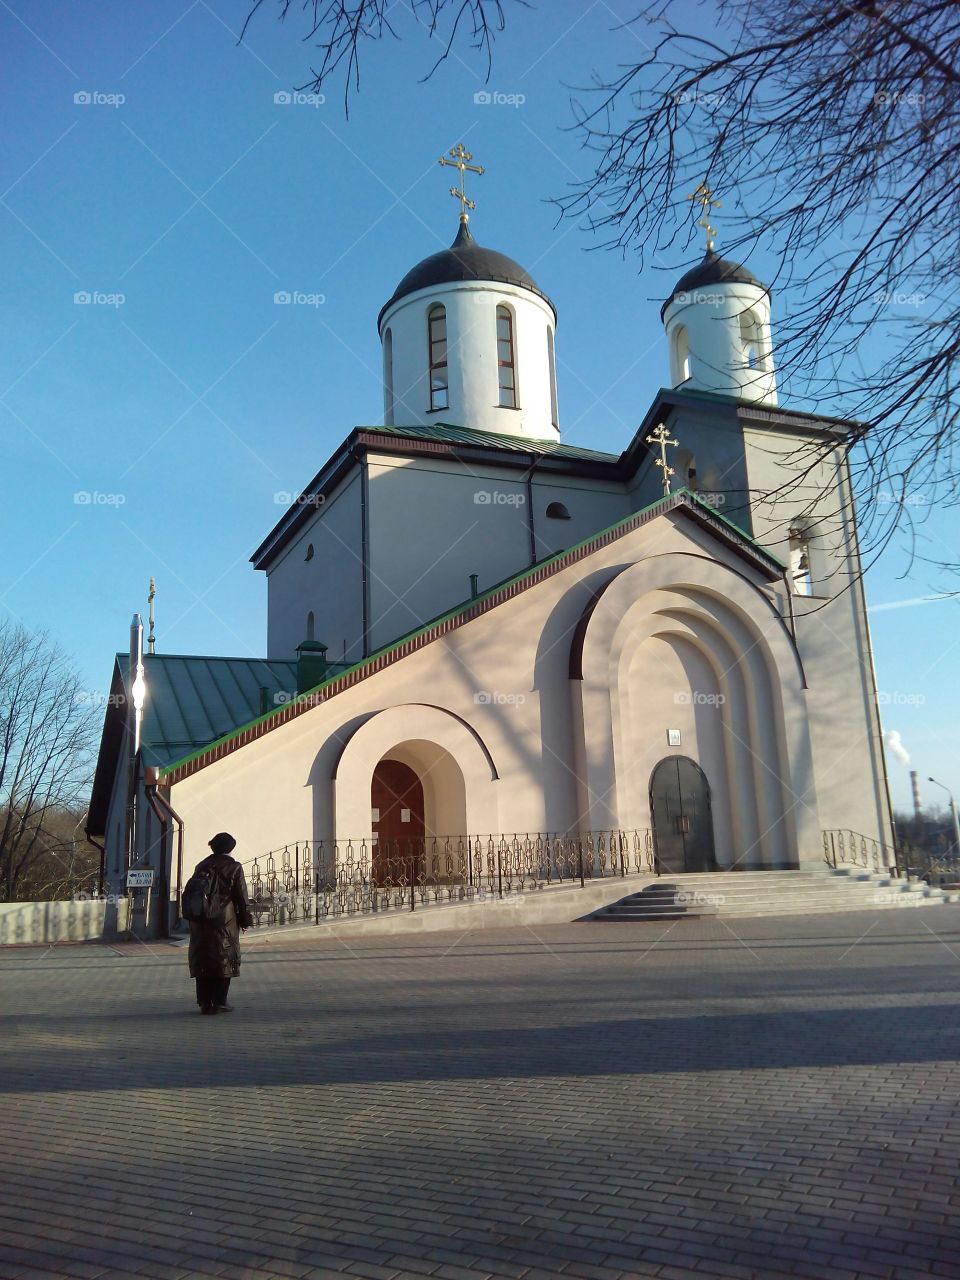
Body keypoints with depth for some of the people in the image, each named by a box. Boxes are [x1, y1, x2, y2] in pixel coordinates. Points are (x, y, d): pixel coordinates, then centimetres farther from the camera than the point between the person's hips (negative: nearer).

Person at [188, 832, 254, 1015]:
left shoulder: (201, 866, 9)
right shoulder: (234, 867, -4)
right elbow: (241, 896, -5)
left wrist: (194, 917, 15)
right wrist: (245, 918, 4)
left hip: (200, 921, 4)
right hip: (225, 920, -4)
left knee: (202, 960, 9)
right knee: (224, 960, 3)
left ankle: (204, 1001, 10)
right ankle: (219, 1002, 1)